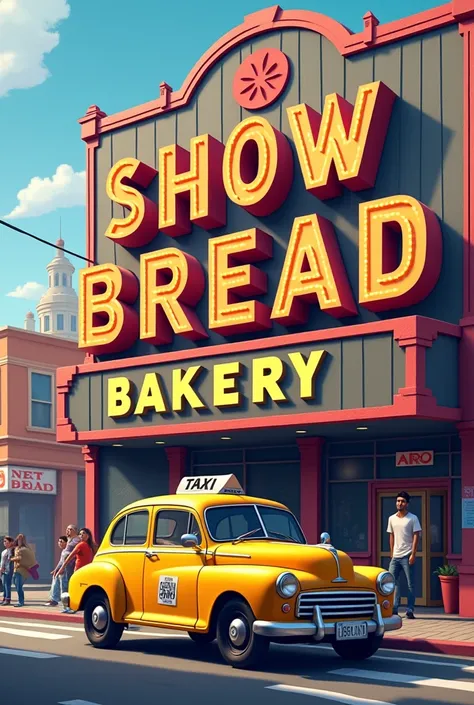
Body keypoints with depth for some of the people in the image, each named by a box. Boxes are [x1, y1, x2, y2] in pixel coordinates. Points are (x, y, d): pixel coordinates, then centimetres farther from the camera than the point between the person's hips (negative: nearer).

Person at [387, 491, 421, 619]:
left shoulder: (413, 518, -3)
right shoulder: (392, 519, 10)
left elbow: (416, 536, -7)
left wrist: (413, 554, -14)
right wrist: (392, 553, 11)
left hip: (407, 556, -5)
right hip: (395, 556, 5)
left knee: (410, 584, 0)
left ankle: (410, 611, 3)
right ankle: (394, 609, 3)